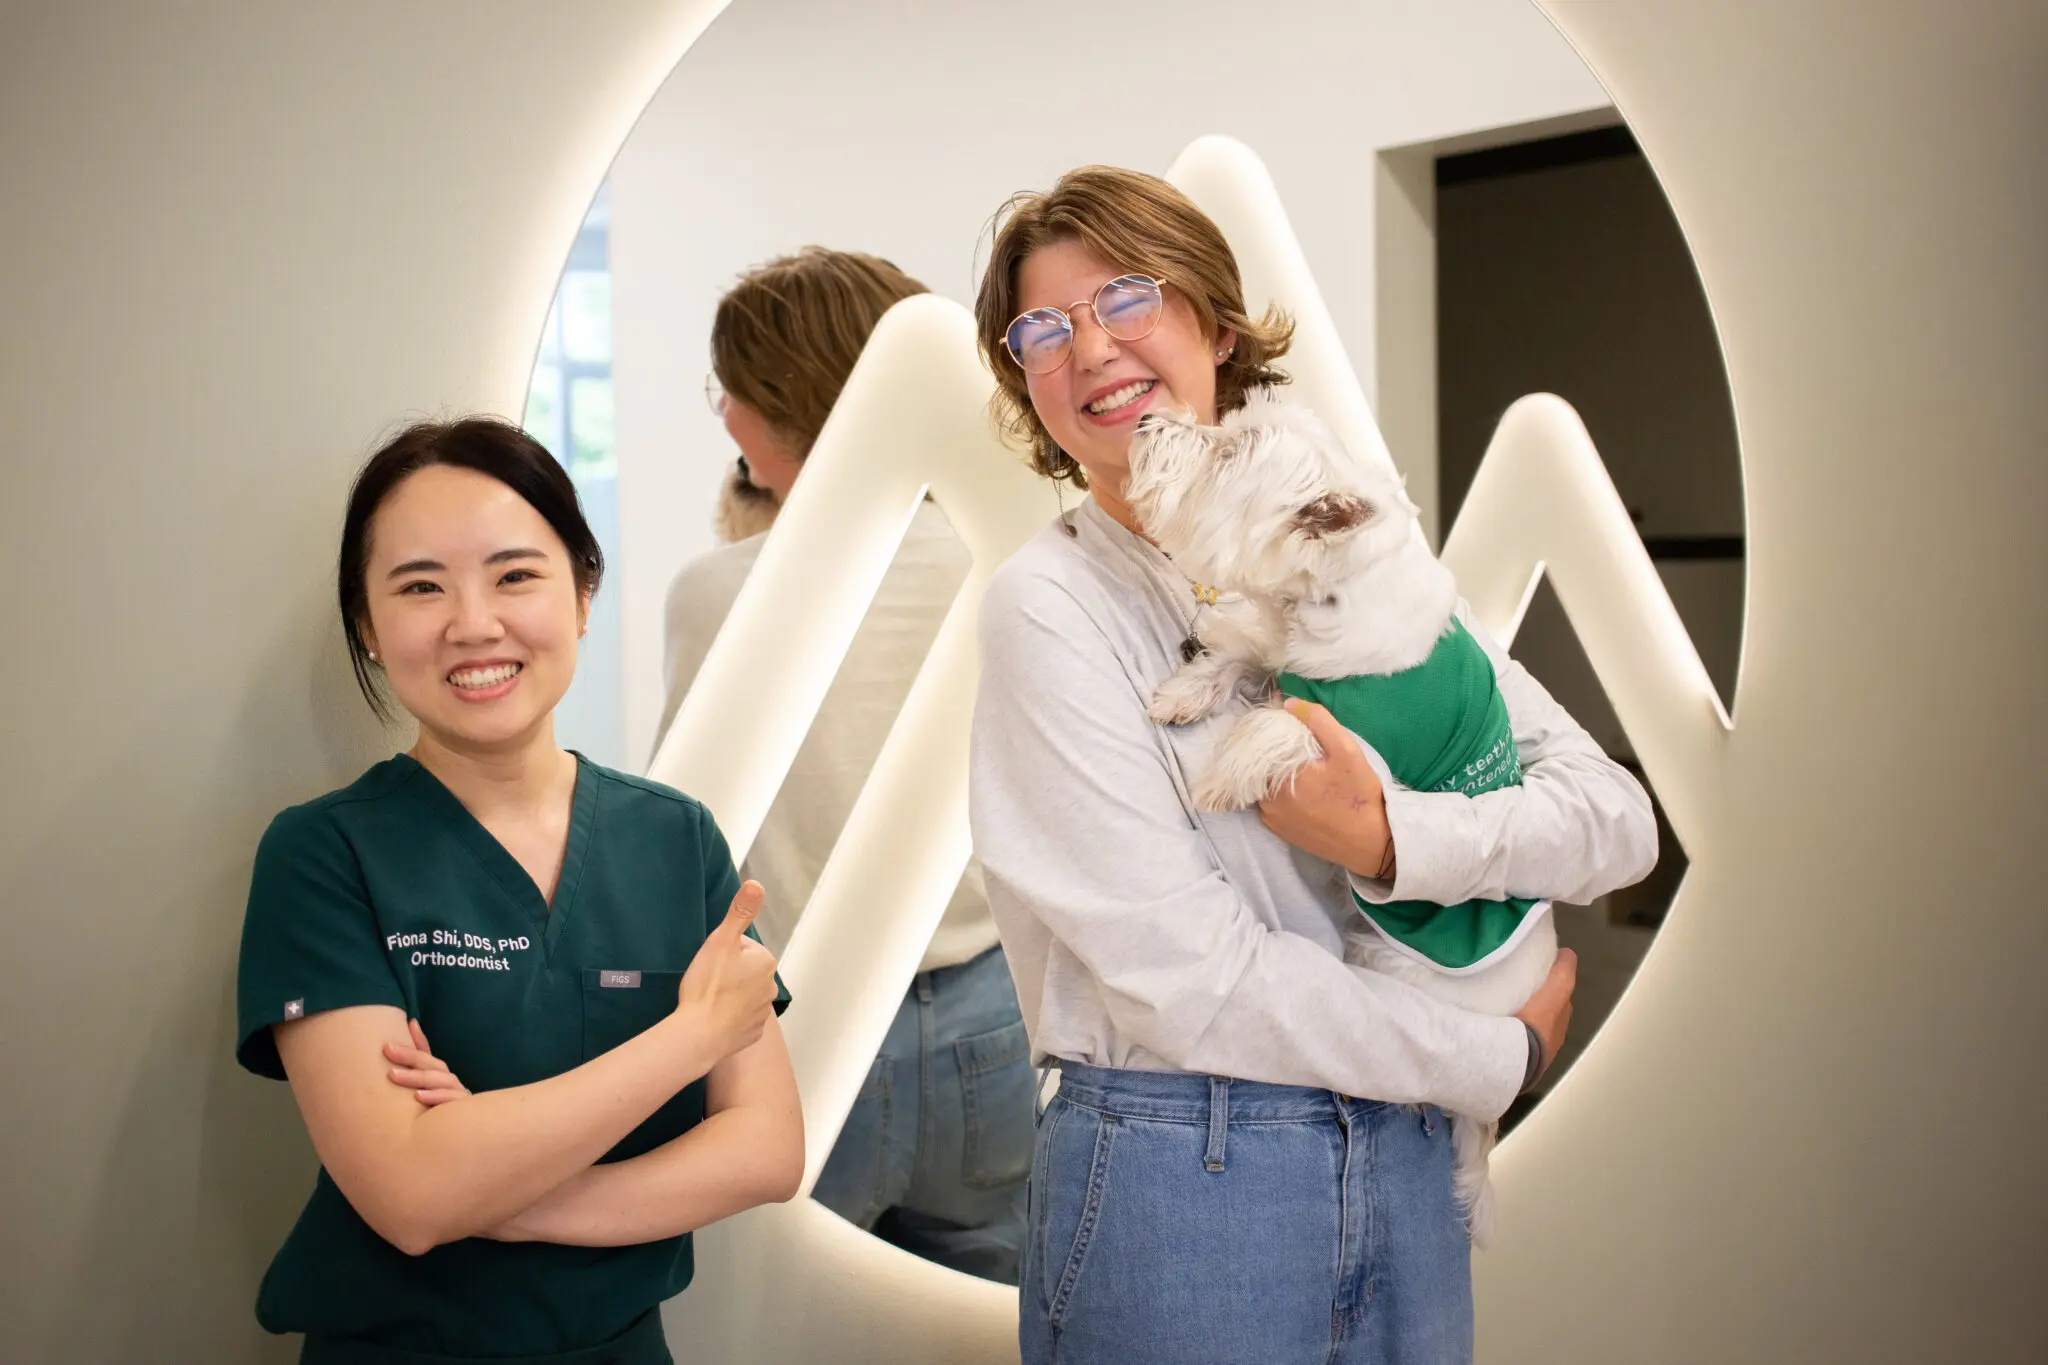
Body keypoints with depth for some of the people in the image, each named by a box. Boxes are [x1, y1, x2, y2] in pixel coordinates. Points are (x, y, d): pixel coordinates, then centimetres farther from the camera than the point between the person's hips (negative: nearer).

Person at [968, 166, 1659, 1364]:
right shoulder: (1050, 606, -9)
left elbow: (1620, 818, -1)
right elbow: (1183, 975, -15)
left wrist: (1390, 838, -19)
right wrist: (1503, 1055, -7)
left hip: (1401, 1163, 4)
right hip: (1175, 1167, -4)